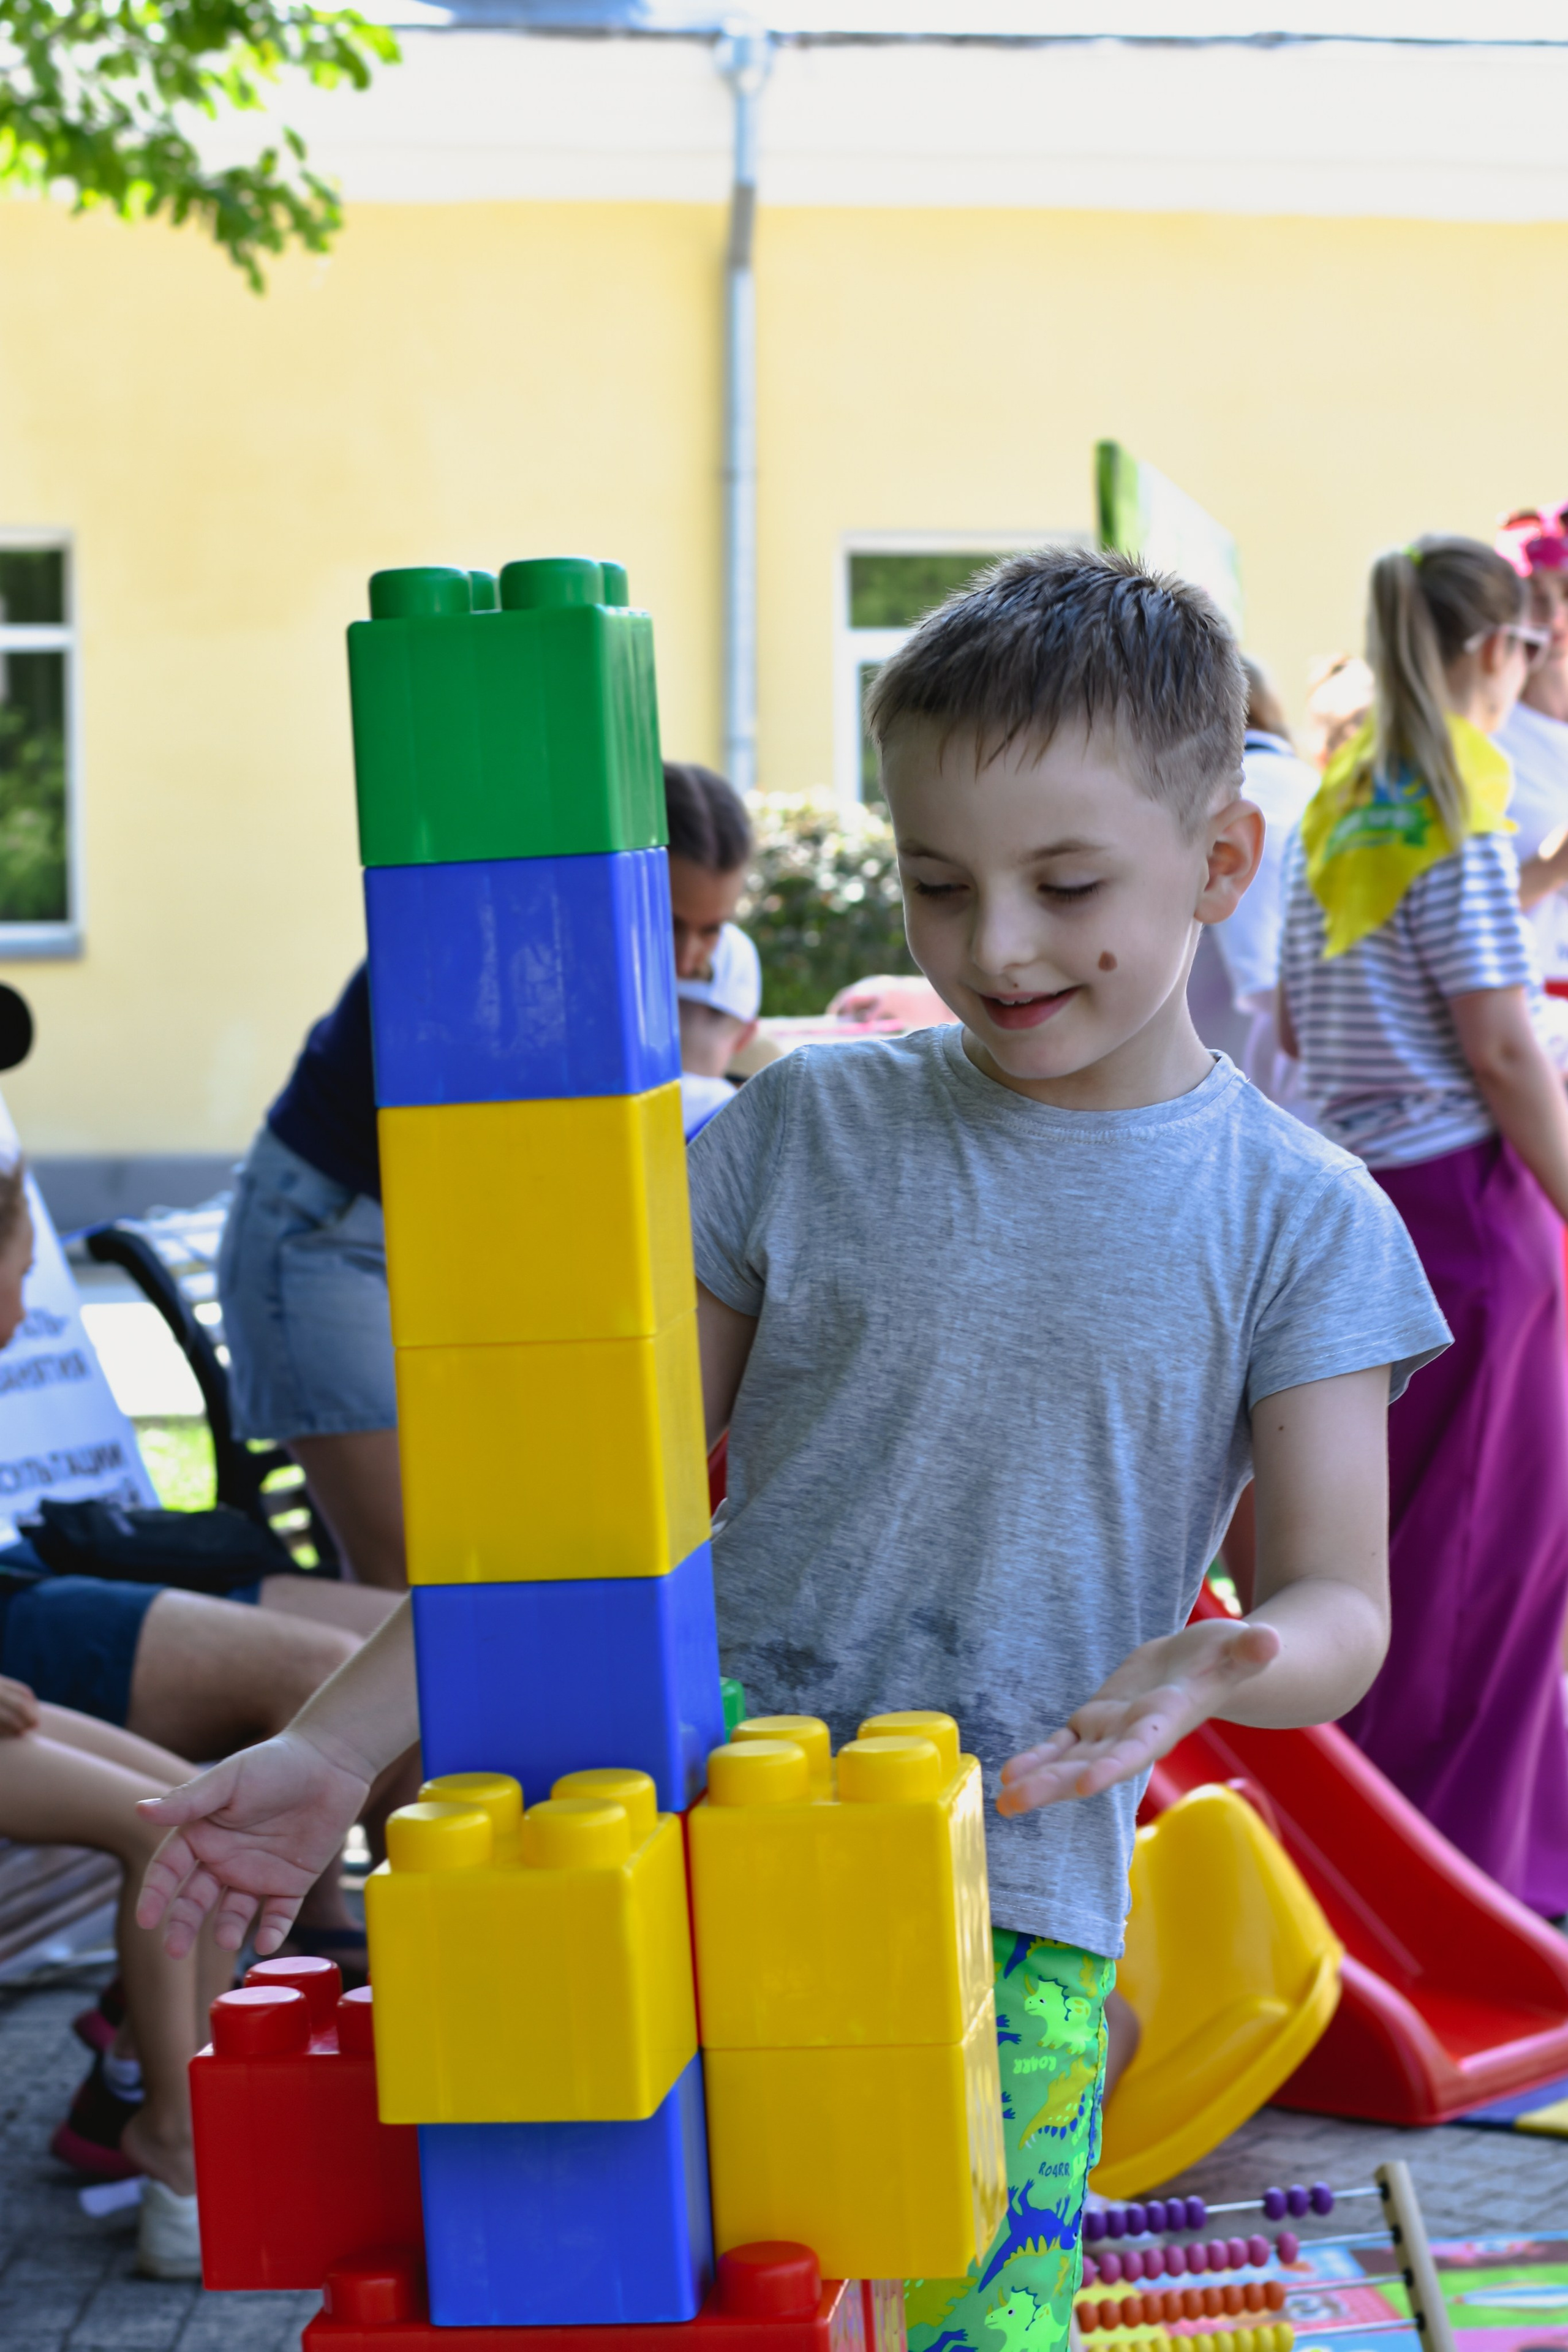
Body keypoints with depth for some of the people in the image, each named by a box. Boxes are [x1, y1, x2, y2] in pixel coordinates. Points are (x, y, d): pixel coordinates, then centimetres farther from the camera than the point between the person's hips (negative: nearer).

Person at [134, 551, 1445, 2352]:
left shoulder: (1301, 1224, 1)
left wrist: (1218, 1667, -27)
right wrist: (333, 1748, -1)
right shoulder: (809, 1131, 4)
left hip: (1019, 1895, 1)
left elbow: (1339, 1607, -2)